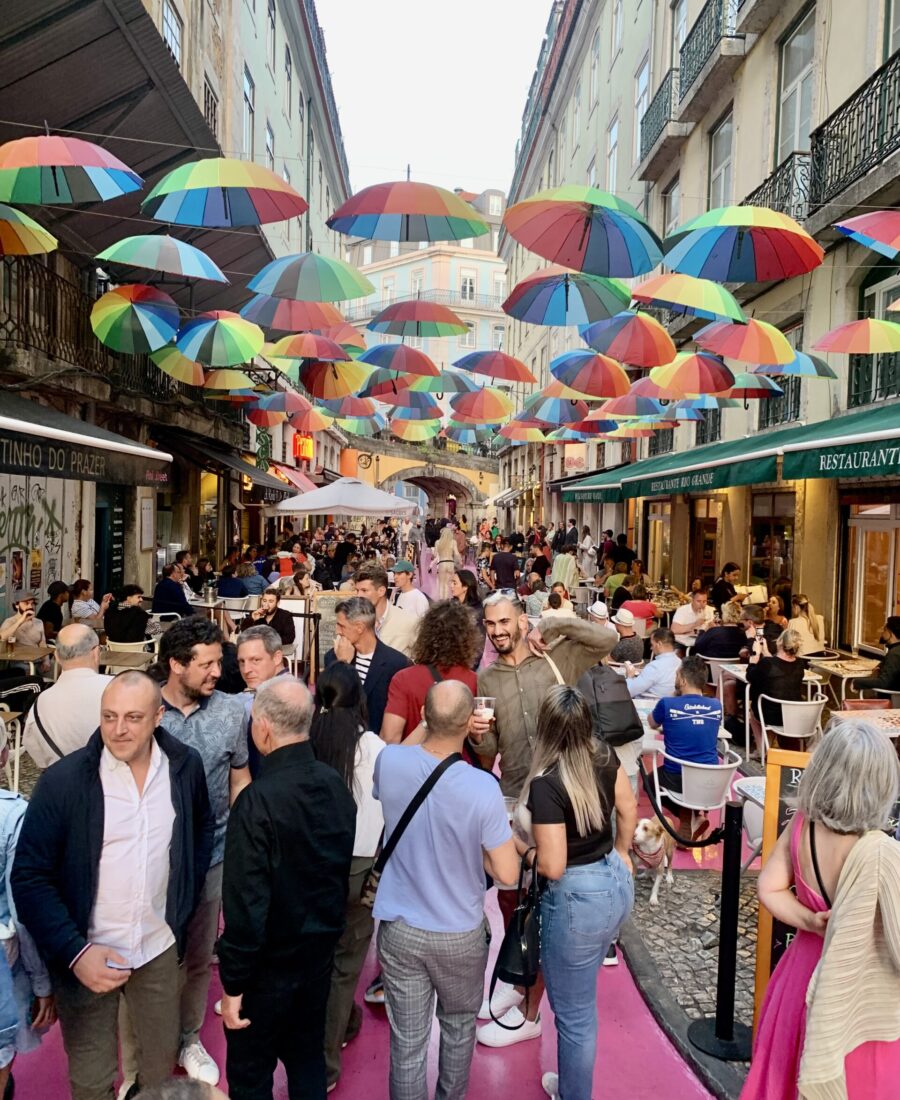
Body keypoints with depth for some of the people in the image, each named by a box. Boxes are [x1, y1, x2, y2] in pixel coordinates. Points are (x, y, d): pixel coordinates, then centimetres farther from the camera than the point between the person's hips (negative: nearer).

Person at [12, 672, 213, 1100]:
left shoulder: (185, 766, -7)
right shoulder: (62, 780, -17)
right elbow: (30, 877, -12)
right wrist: (74, 951, -18)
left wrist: (185, 901, 6)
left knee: (161, 1065, 20)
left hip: (160, 948, 3)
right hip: (86, 954, -2)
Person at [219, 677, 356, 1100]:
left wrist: (233, 984, -14)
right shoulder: (335, 783, -7)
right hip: (321, 949, 6)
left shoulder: (258, 801, -27)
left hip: (270, 961, -6)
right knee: (308, 1058, 23)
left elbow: (246, 902, -25)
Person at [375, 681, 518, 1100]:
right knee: (458, 1025, 26)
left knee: (407, 1040, 14)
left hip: (400, 928, 1)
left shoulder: (388, 762, -19)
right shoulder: (482, 787, -27)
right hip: (460, 933, -1)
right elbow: (507, 873, -18)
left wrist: (425, 726, 4)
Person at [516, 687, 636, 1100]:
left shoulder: (546, 784, -28)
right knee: (580, 996, 28)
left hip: (578, 900, -8)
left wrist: (520, 847, -7)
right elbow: (629, 811, 8)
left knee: (573, 1011, 14)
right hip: (617, 883, 8)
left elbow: (552, 867, -25)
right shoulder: (604, 756, -7)